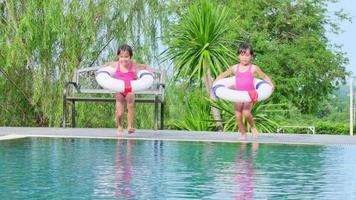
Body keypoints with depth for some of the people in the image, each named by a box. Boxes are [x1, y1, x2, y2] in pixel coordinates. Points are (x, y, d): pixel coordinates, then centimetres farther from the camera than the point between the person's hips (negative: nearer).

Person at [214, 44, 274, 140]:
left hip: (250, 94, -3)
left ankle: (253, 127, 3)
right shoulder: (234, 68, 7)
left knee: (246, 113, -23)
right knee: (238, 116, -4)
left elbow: (264, 76, 11)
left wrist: (271, 84, -1)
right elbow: (223, 75, 19)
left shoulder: (254, 68, 0)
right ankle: (243, 134, 14)